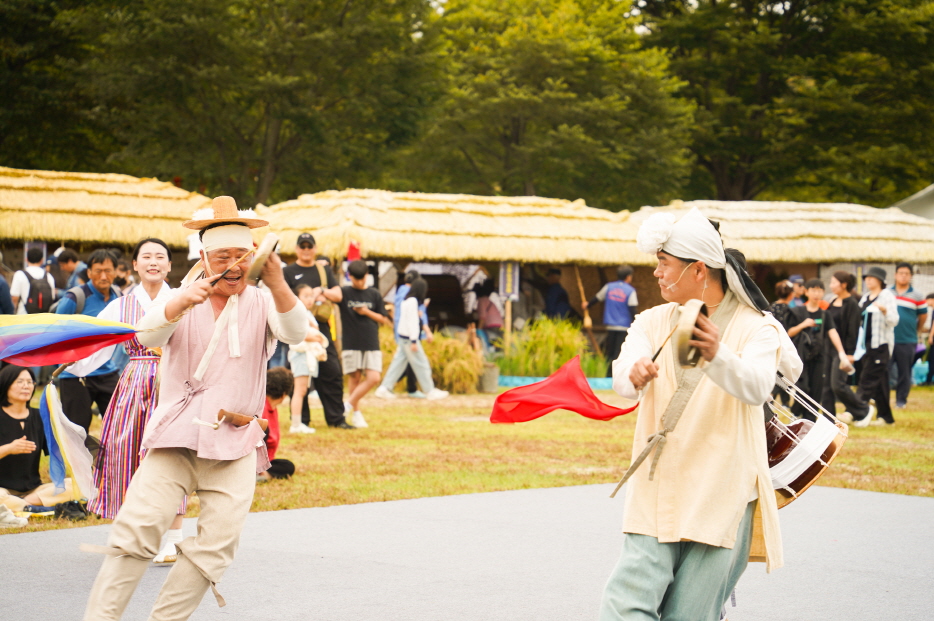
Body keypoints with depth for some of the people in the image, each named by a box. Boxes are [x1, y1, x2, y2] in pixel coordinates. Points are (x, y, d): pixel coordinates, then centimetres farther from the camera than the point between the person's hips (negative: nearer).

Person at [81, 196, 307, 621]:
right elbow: (147, 335, -13)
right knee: (135, 529, -13)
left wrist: (277, 283, -35)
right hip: (175, 439, -1)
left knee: (217, 545, -8)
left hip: (235, 446, 1)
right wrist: (183, 302, -35)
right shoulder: (181, 300, 7)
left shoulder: (261, 303, 7)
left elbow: (295, 333, -15)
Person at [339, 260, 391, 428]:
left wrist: (367, 312, -5)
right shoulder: (344, 293, 3)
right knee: (354, 377, 1)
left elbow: (385, 320, 9)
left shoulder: (374, 295, 8)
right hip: (351, 343, -2)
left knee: (374, 378, -11)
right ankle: (356, 413, 13)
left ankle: (348, 404, 2)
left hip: (371, 344, 2)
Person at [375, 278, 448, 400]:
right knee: (421, 364, -1)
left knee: (398, 362, 8)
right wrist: (414, 341, -18)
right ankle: (430, 392, 4)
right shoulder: (413, 301, -15)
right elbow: (412, 322, -18)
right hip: (409, 338, -9)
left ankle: (384, 389, 4)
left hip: (402, 338, 9)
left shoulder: (406, 301, 12)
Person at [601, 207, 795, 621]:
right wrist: (634, 374, -35)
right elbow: (622, 376, -10)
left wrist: (716, 356, -45)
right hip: (657, 496, 3)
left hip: (721, 500, -3)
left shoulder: (755, 328, -3)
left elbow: (756, 387, -24)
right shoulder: (653, 323, 9)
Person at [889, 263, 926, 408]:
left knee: (904, 372, 4)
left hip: (907, 341, -1)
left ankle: (901, 399, 14)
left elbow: (923, 315, 12)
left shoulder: (916, 296, 1)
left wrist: (917, 330, 16)